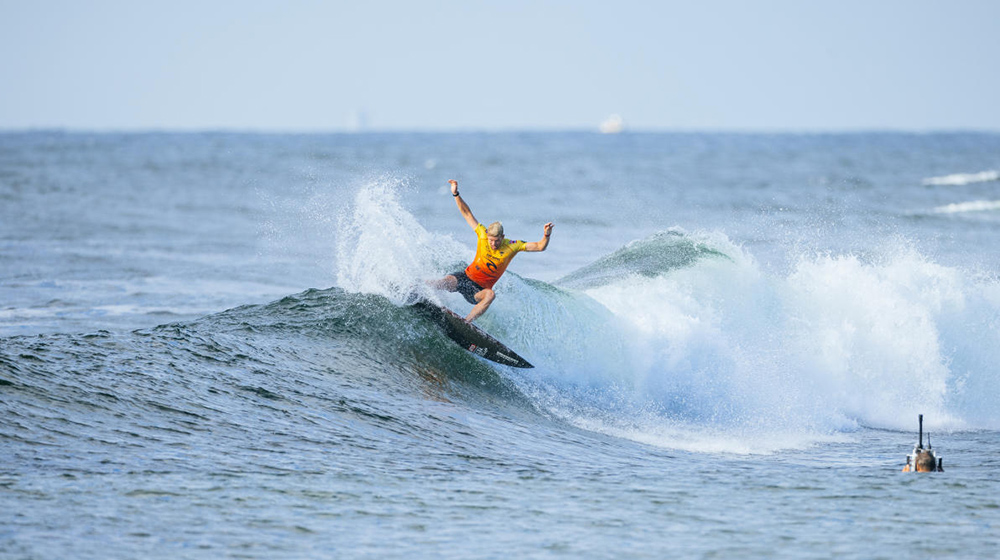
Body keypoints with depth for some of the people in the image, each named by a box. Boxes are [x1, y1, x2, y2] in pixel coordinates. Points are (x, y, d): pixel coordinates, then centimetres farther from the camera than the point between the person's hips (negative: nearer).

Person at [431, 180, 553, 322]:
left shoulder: (512, 246, -8)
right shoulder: (483, 235, -6)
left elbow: (539, 247, -11)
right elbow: (467, 213, -1)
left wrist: (546, 236, -31)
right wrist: (456, 194, -9)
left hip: (479, 289, 0)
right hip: (466, 277, 0)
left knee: (490, 295, -36)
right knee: (448, 281, -32)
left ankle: (466, 322, -40)